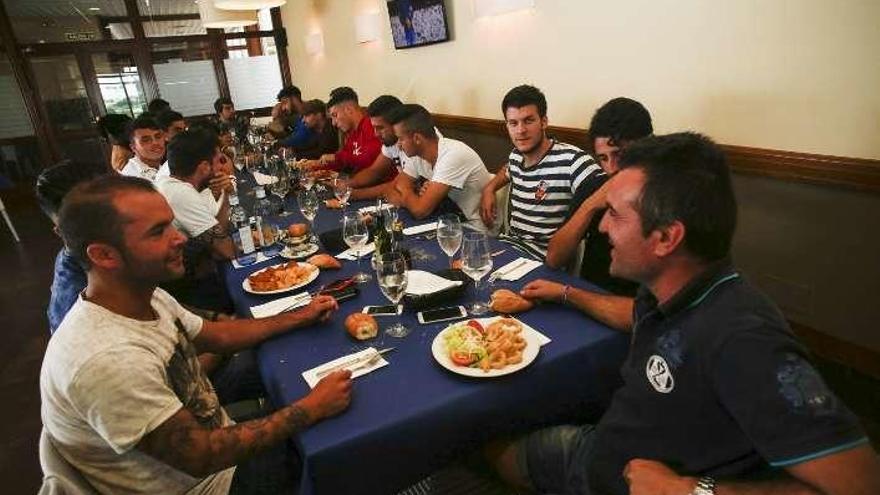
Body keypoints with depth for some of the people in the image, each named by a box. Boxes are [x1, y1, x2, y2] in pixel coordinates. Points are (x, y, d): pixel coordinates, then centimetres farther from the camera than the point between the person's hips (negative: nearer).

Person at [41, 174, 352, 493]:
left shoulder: (148, 297, -8)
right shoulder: (106, 360, -36)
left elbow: (216, 335, 9)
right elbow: (201, 457, -29)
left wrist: (300, 317, 6)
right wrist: (312, 408, -24)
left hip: (211, 439, 7)